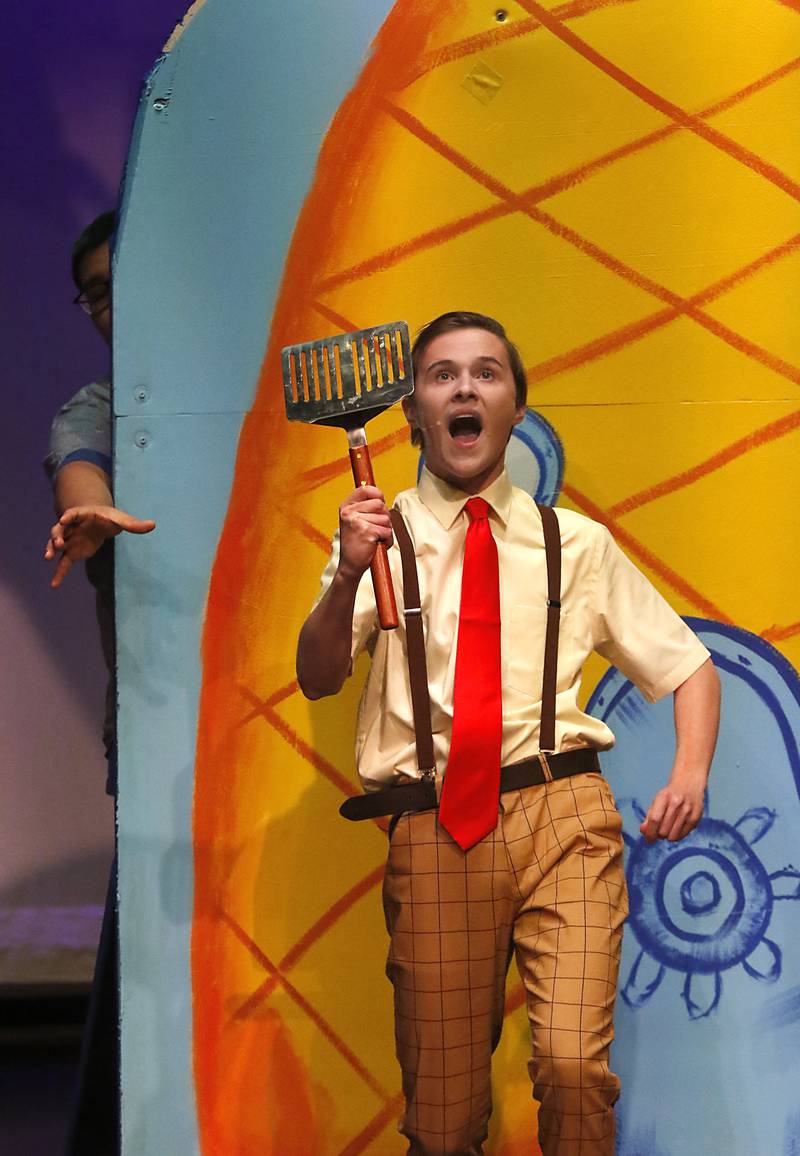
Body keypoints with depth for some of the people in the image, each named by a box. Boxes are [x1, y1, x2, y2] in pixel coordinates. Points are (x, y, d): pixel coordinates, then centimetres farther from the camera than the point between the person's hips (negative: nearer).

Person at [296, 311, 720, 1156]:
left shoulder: (576, 543, 14)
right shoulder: (379, 539, 9)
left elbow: (689, 667, 18)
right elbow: (316, 679, -3)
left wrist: (689, 774, -1)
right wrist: (348, 577, -22)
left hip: (561, 810, 0)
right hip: (433, 828, 0)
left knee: (573, 1065, -18)